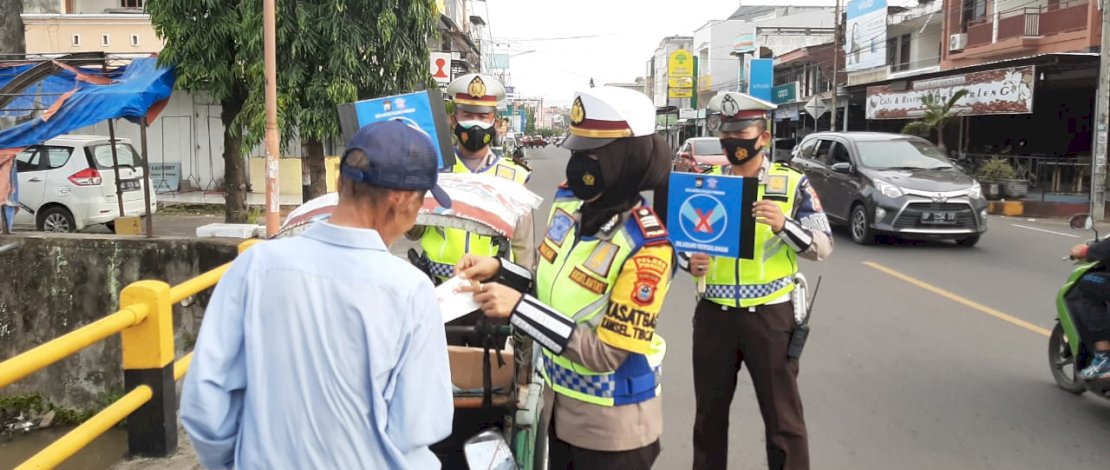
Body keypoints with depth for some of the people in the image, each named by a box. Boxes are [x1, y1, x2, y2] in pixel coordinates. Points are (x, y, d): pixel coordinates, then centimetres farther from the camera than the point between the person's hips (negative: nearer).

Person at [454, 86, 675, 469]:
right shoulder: (569, 202, -5)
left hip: (610, 425, -6)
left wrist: (520, 307, -28)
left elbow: (607, 352, -26)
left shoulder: (645, 248, -27)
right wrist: (499, 270, -7)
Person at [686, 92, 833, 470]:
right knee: (709, 413, 16)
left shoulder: (792, 184, -4)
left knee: (783, 419, 7)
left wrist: (784, 224, -24)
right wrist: (689, 261, -12)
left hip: (770, 315, -3)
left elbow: (823, 247, -6)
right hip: (713, 315, 3)